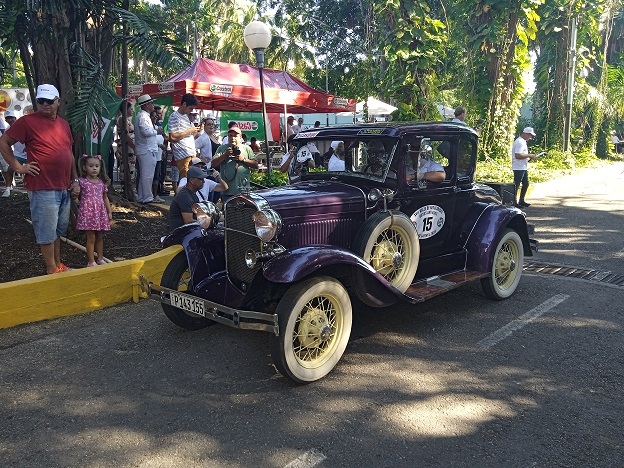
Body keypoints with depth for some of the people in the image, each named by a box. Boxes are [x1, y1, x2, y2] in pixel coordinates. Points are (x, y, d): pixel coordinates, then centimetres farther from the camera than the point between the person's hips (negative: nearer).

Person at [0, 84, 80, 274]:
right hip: (42, 189, -7)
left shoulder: (64, 124, 12)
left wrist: (74, 180, 14)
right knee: (47, 231, 0)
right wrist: (18, 167, -8)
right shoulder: (28, 121, -7)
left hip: (63, 188, 7)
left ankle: (58, 264, 30)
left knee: (59, 229, 17)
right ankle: (52, 270, 10)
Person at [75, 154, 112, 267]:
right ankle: (91, 261, 6)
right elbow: (76, 196, -3)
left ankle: (100, 259, 25)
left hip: (100, 212, 4)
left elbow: (105, 198, 13)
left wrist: (109, 212, 12)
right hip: (88, 212, -4)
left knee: (99, 237, 14)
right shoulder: (81, 182, -6)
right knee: (91, 238, -2)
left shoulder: (102, 182, 7)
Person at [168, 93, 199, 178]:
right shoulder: (174, 116, -7)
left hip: (192, 153, 8)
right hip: (183, 155, -8)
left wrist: (195, 131, 8)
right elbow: (173, 137, -16)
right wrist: (189, 131, -11)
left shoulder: (185, 116, 20)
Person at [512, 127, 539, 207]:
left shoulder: (523, 142, 16)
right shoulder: (519, 142, -17)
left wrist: (530, 156, 9)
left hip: (524, 168, 11)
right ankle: (514, 203, 2)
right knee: (516, 186, -4)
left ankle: (521, 201, 24)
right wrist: (529, 155, -19)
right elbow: (518, 155, -26)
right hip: (519, 168, -11)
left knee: (526, 184, 15)